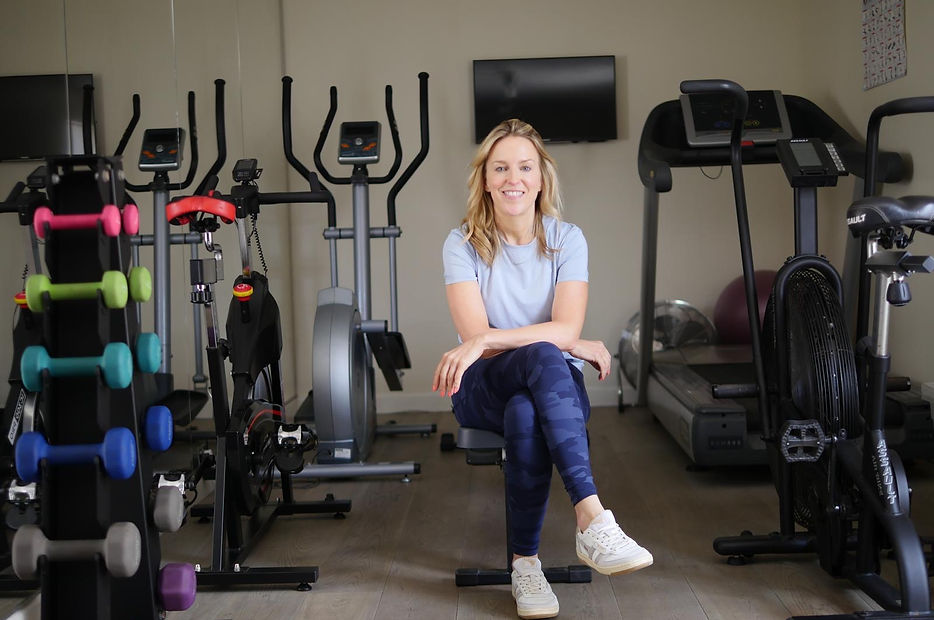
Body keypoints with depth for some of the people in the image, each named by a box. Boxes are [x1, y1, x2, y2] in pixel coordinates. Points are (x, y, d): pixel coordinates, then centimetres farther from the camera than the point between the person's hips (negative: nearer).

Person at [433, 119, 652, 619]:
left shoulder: (566, 239, 2)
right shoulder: (463, 244, -1)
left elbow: (566, 327, -13)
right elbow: (476, 335, -12)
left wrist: (484, 341, -27)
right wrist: (577, 347, -15)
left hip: (554, 385, 1)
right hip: (483, 389, -1)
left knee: (526, 414, -38)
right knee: (545, 359, -38)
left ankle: (525, 561, -28)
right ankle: (592, 521, -48)